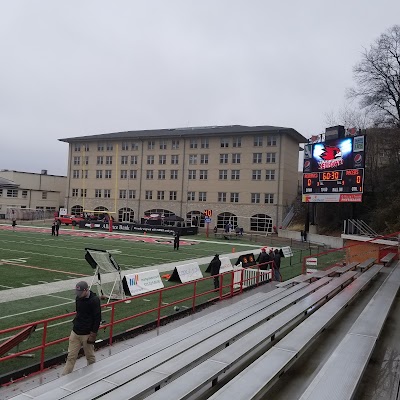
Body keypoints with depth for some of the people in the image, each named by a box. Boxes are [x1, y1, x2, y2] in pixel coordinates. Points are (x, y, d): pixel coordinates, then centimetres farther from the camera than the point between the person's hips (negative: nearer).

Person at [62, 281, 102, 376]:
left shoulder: (94, 300, -17)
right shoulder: (78, 298, 4)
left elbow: (97, 318, -15)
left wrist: (93, 335, -15)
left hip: (86, 334, -5)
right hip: (75, 332, 6)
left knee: (90, 357, 10)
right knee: (71, 356, 7)